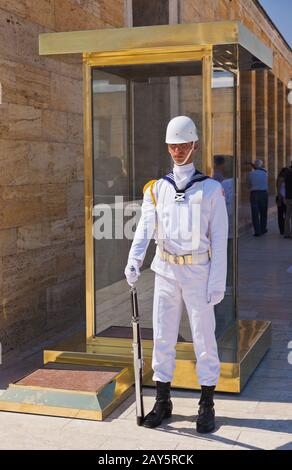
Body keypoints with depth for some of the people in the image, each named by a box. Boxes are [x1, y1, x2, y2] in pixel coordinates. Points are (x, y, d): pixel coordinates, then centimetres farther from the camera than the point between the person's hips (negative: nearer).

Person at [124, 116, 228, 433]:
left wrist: (217, 283, -8)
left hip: (199, 271, -3)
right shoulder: (157, 188, 9)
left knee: (204, 337, 2)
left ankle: (207, 406, 14)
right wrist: (134, 260, -23)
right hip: (166, 270, 3)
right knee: (162, 336, 8)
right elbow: (146, 226, -5)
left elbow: (218, 239, -2)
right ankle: (163, 401, 21)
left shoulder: (211, 189, 1)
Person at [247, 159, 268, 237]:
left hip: (254, 194, -1)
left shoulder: (250, 174, -3)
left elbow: (248, 185, 6)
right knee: (263, 213, 15)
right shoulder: (264, 173, 0)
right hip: (263, 193, 1)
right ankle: (263, 229, 24)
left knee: (255, 213, 1)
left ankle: (257, 231, -3)